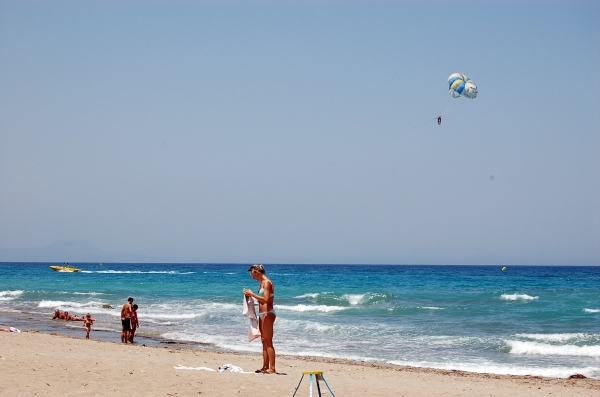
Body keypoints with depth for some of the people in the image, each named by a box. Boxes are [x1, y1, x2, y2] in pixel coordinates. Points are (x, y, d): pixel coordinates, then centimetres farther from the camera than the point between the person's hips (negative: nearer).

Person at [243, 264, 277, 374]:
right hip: (262, 314, 10)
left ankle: (272, 368, -10)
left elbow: (266, 299, -23)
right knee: (264, 341, 12)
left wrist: (252, 294, -19)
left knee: (268, 342, -10)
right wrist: (251, 296, 9)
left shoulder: (267, 282, -13)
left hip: (267, 314, -10)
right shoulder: (262, 282, 16)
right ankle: (265, 367, 16)